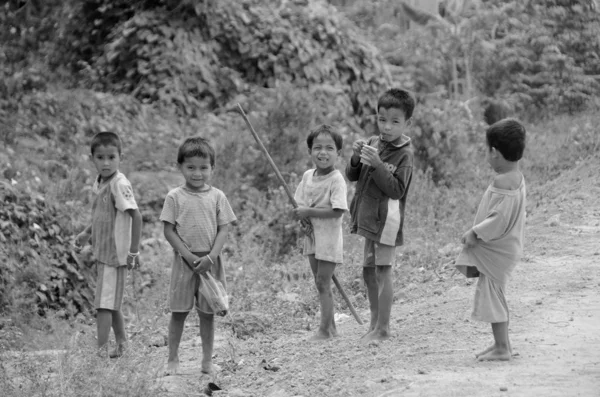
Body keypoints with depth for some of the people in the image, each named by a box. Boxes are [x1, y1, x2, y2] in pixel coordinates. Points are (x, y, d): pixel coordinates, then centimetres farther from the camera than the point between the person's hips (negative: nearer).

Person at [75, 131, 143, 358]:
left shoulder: (119, 184, -19)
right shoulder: (99, 183, 8)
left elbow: (135, 216, -24)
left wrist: (134, 251, -23)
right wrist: (87, 233, 23)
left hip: (115, 254, -9)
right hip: (102, 252, 9)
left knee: (104, 305, -9)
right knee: (111, 305, 17)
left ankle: (102, 351, -9)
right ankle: (121, 345, 30)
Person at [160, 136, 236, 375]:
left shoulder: (217, 197, 2)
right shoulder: (175, 197, -2)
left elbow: (223, 229, 0)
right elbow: (169, 230, -4)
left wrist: (211, 257, -13)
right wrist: (188, 256, -13)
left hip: (210, 262, 1)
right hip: (184, 260, -1)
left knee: (207, 312, 6)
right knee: (179, 311, 3)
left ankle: (207, 360, 14)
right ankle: (173, 359, 11)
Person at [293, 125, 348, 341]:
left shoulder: (336, 180, -16)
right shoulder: (308, 176, 6)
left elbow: (337, 211, -24)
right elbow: (300, 203, 13)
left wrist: (309, 212, -21)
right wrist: (299, 214, -9)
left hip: (329, 238, -7)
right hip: (311, 236, 8)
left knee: (323, 283, -6)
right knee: (320, 283, 13)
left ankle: (324, 330, 0)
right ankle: (331, 327, 22)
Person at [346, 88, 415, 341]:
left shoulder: (404, 154, -12)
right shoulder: (372, 143, 8)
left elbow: (397, 189, -20)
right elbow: (352, 176, 9)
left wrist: (377, 165, -28)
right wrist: (356, 159, -12)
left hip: (387, 219, -8)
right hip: (369, 216, 8)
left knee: (383, 271, -7)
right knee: (369, 270, 15)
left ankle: (383, 327, -1)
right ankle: (375, 322, 28)